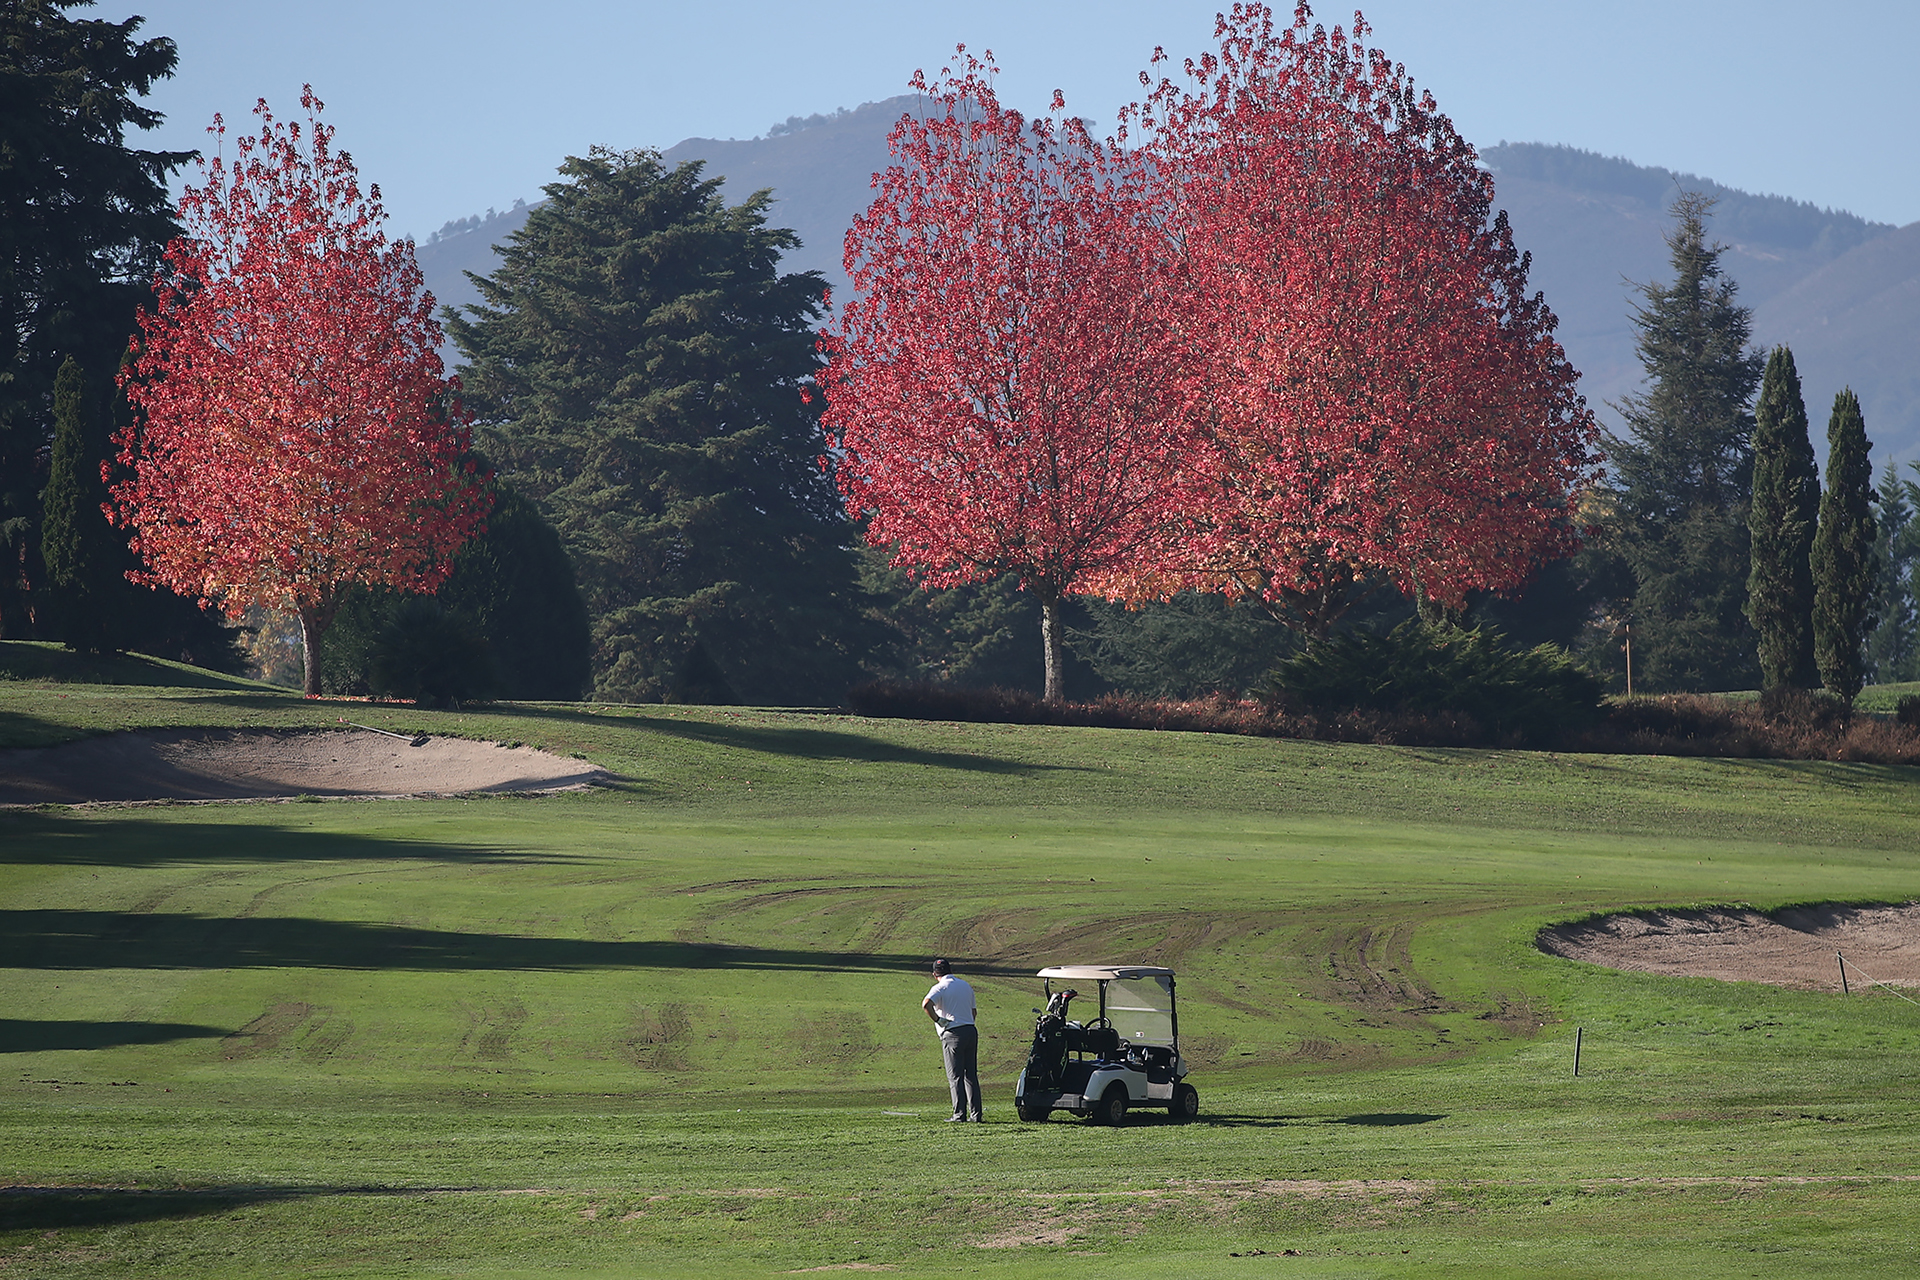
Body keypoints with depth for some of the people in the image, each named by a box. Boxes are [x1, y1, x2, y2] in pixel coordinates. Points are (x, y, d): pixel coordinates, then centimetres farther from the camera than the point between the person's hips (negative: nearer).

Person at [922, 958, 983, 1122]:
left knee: (955, 1077, -2)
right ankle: (976, 1113, 6)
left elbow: (926, 1003, -25)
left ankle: (959, 1113, -6)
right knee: (971, 1075, 9)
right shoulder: (965, 985, 14)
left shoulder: (940, 988, -7)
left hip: (953, 1034, -6)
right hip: (971, 1031, 6)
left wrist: (937, 1020, -13)